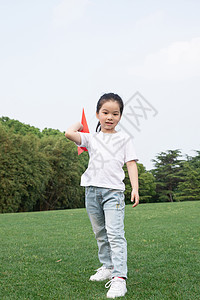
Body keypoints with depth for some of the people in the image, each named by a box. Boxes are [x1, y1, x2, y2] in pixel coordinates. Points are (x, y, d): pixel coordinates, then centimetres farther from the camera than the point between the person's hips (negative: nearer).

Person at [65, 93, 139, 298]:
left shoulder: (124, 138, 8)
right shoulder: (91, 137, 12)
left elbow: (131, 164, 3)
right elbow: (69, 133, -4)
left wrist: (135, 188, -7)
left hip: (113, 191, -4)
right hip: (92, 190, 4)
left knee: (115, 234, -14)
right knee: (100, 233, 15)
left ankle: (119, 278, -16)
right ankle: (107, 267, 31)